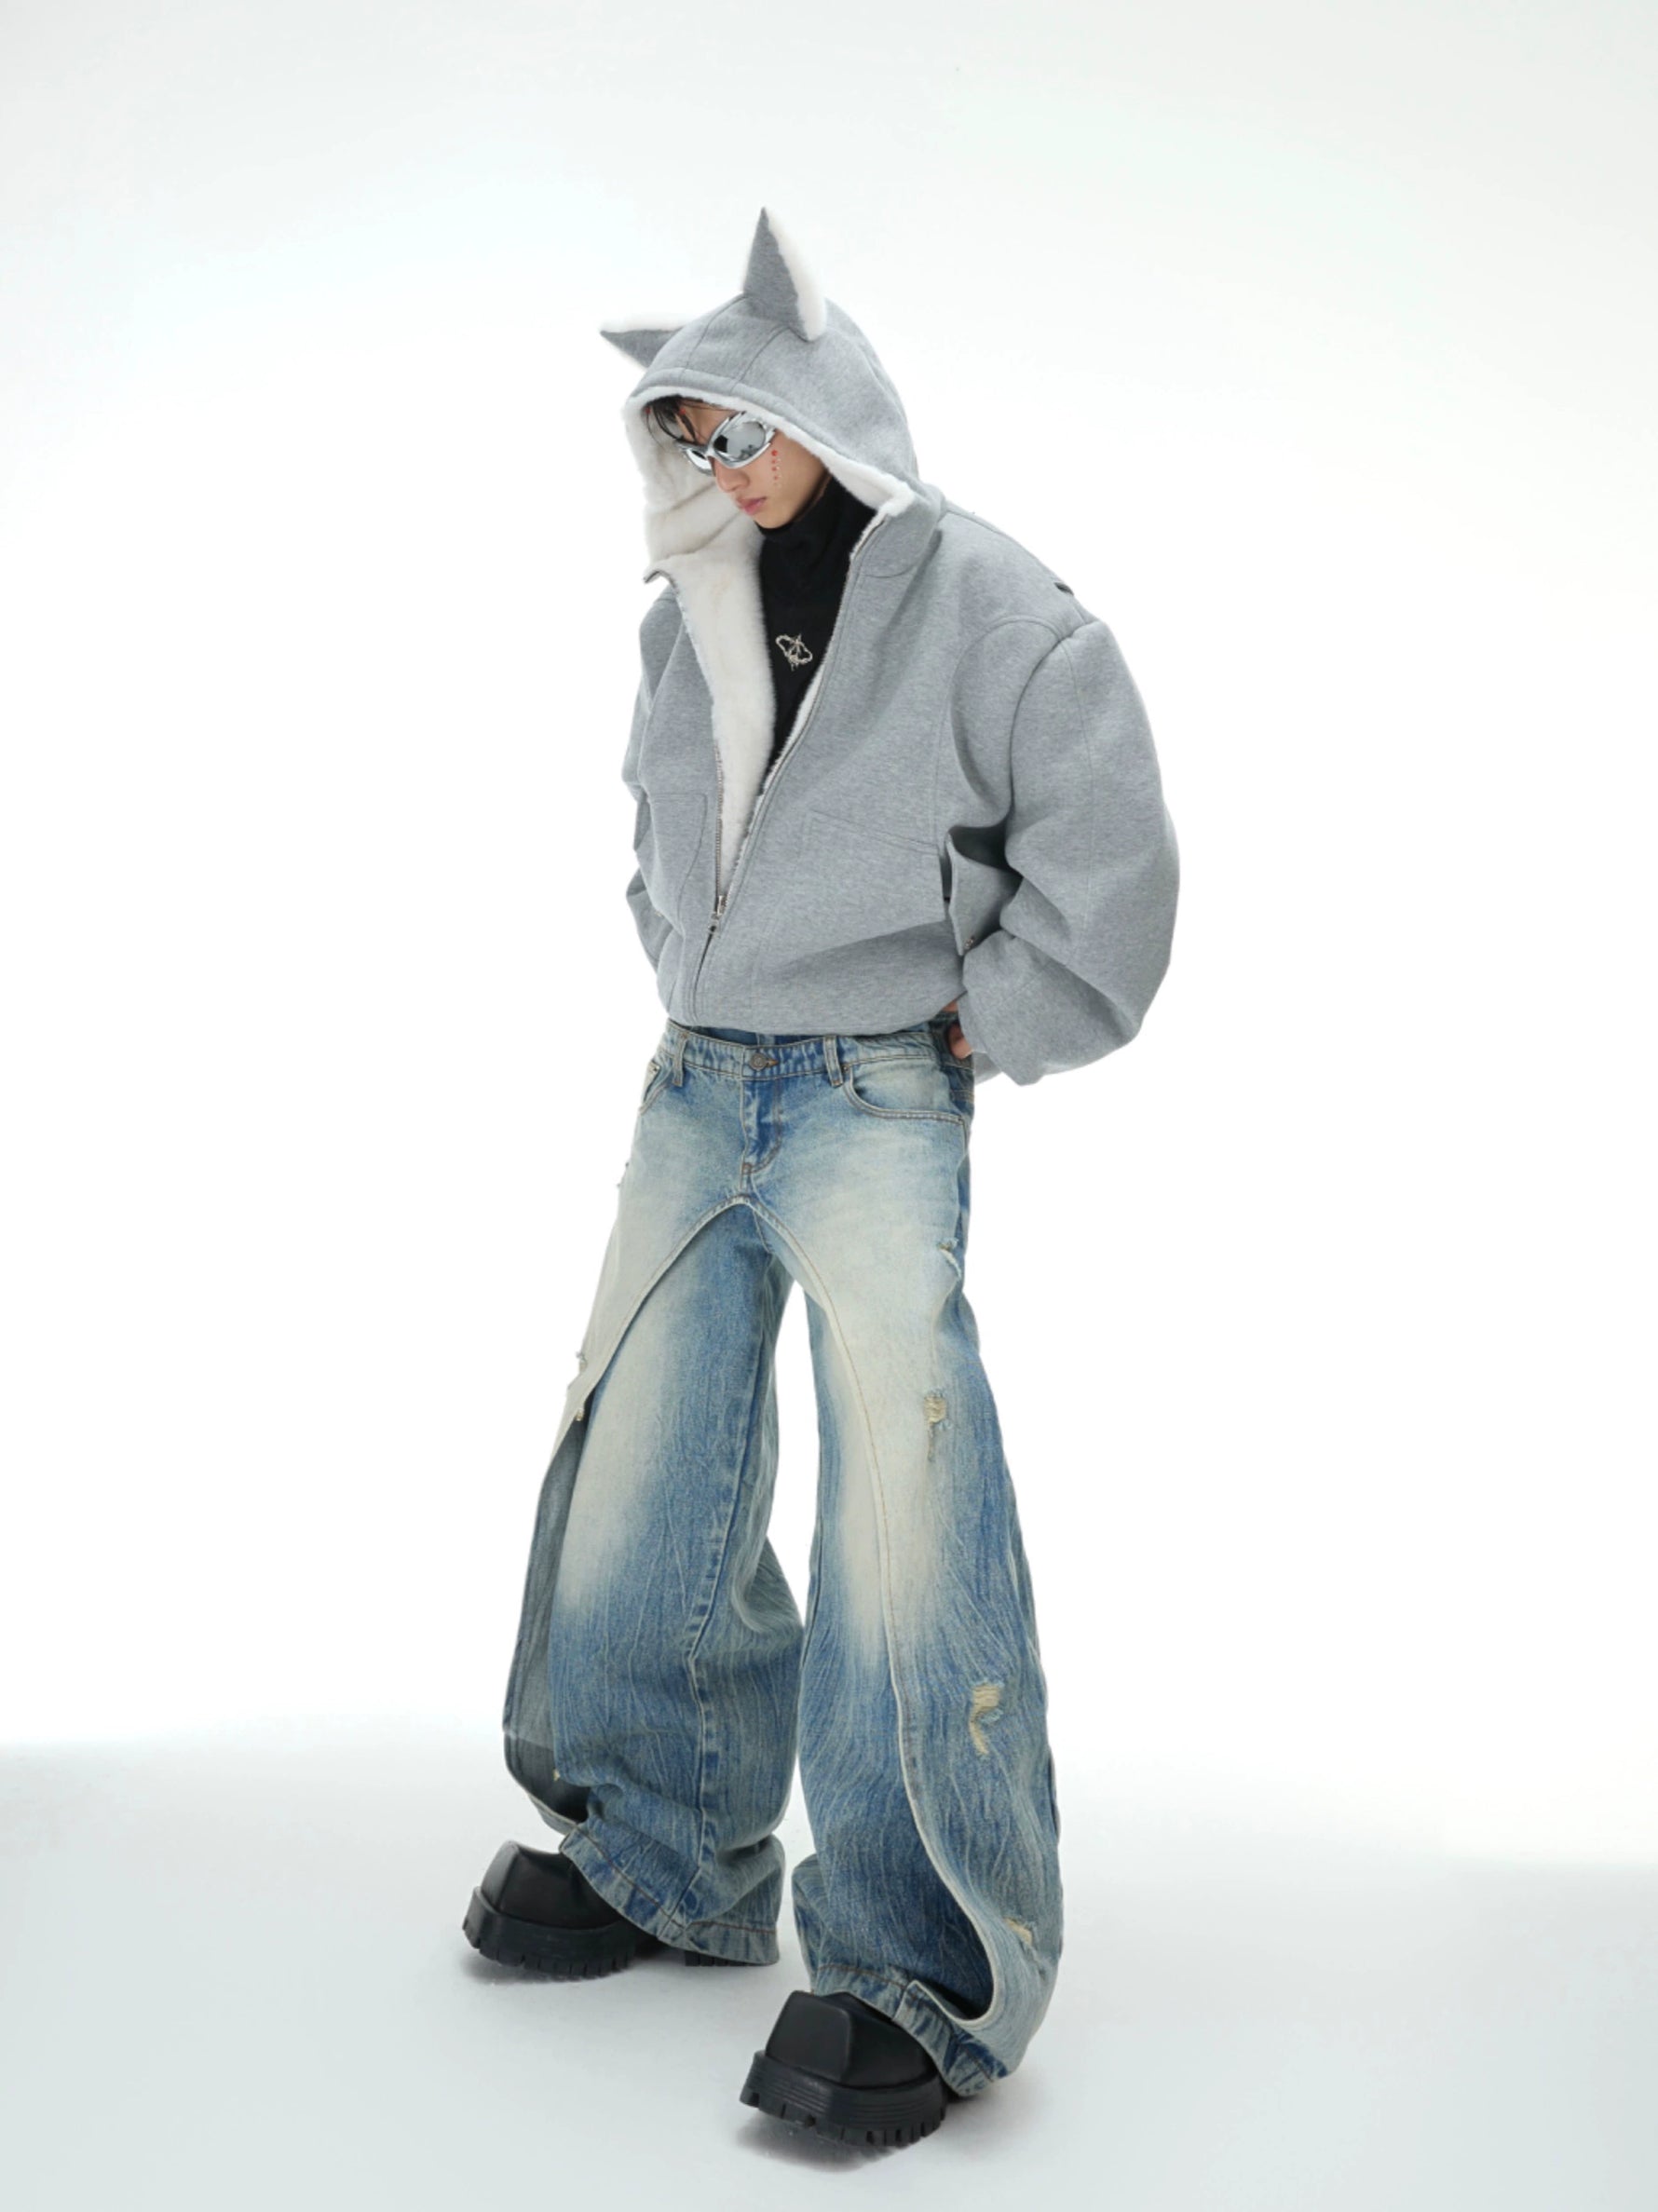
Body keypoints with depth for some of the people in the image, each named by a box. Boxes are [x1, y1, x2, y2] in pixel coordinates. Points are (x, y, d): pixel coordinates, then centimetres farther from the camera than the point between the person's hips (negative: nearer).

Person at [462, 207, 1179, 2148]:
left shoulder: (987, 610, -9)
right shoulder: (690, 616, 9)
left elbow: (1104, 862, -8)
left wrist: (971, 1031, -6)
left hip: (876, 1111, -6)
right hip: (696, 1092, 7)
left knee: (897, 1521, -13)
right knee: (637, 1476, 10)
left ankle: (915, 1967, -2)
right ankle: (661, 1859, 28)